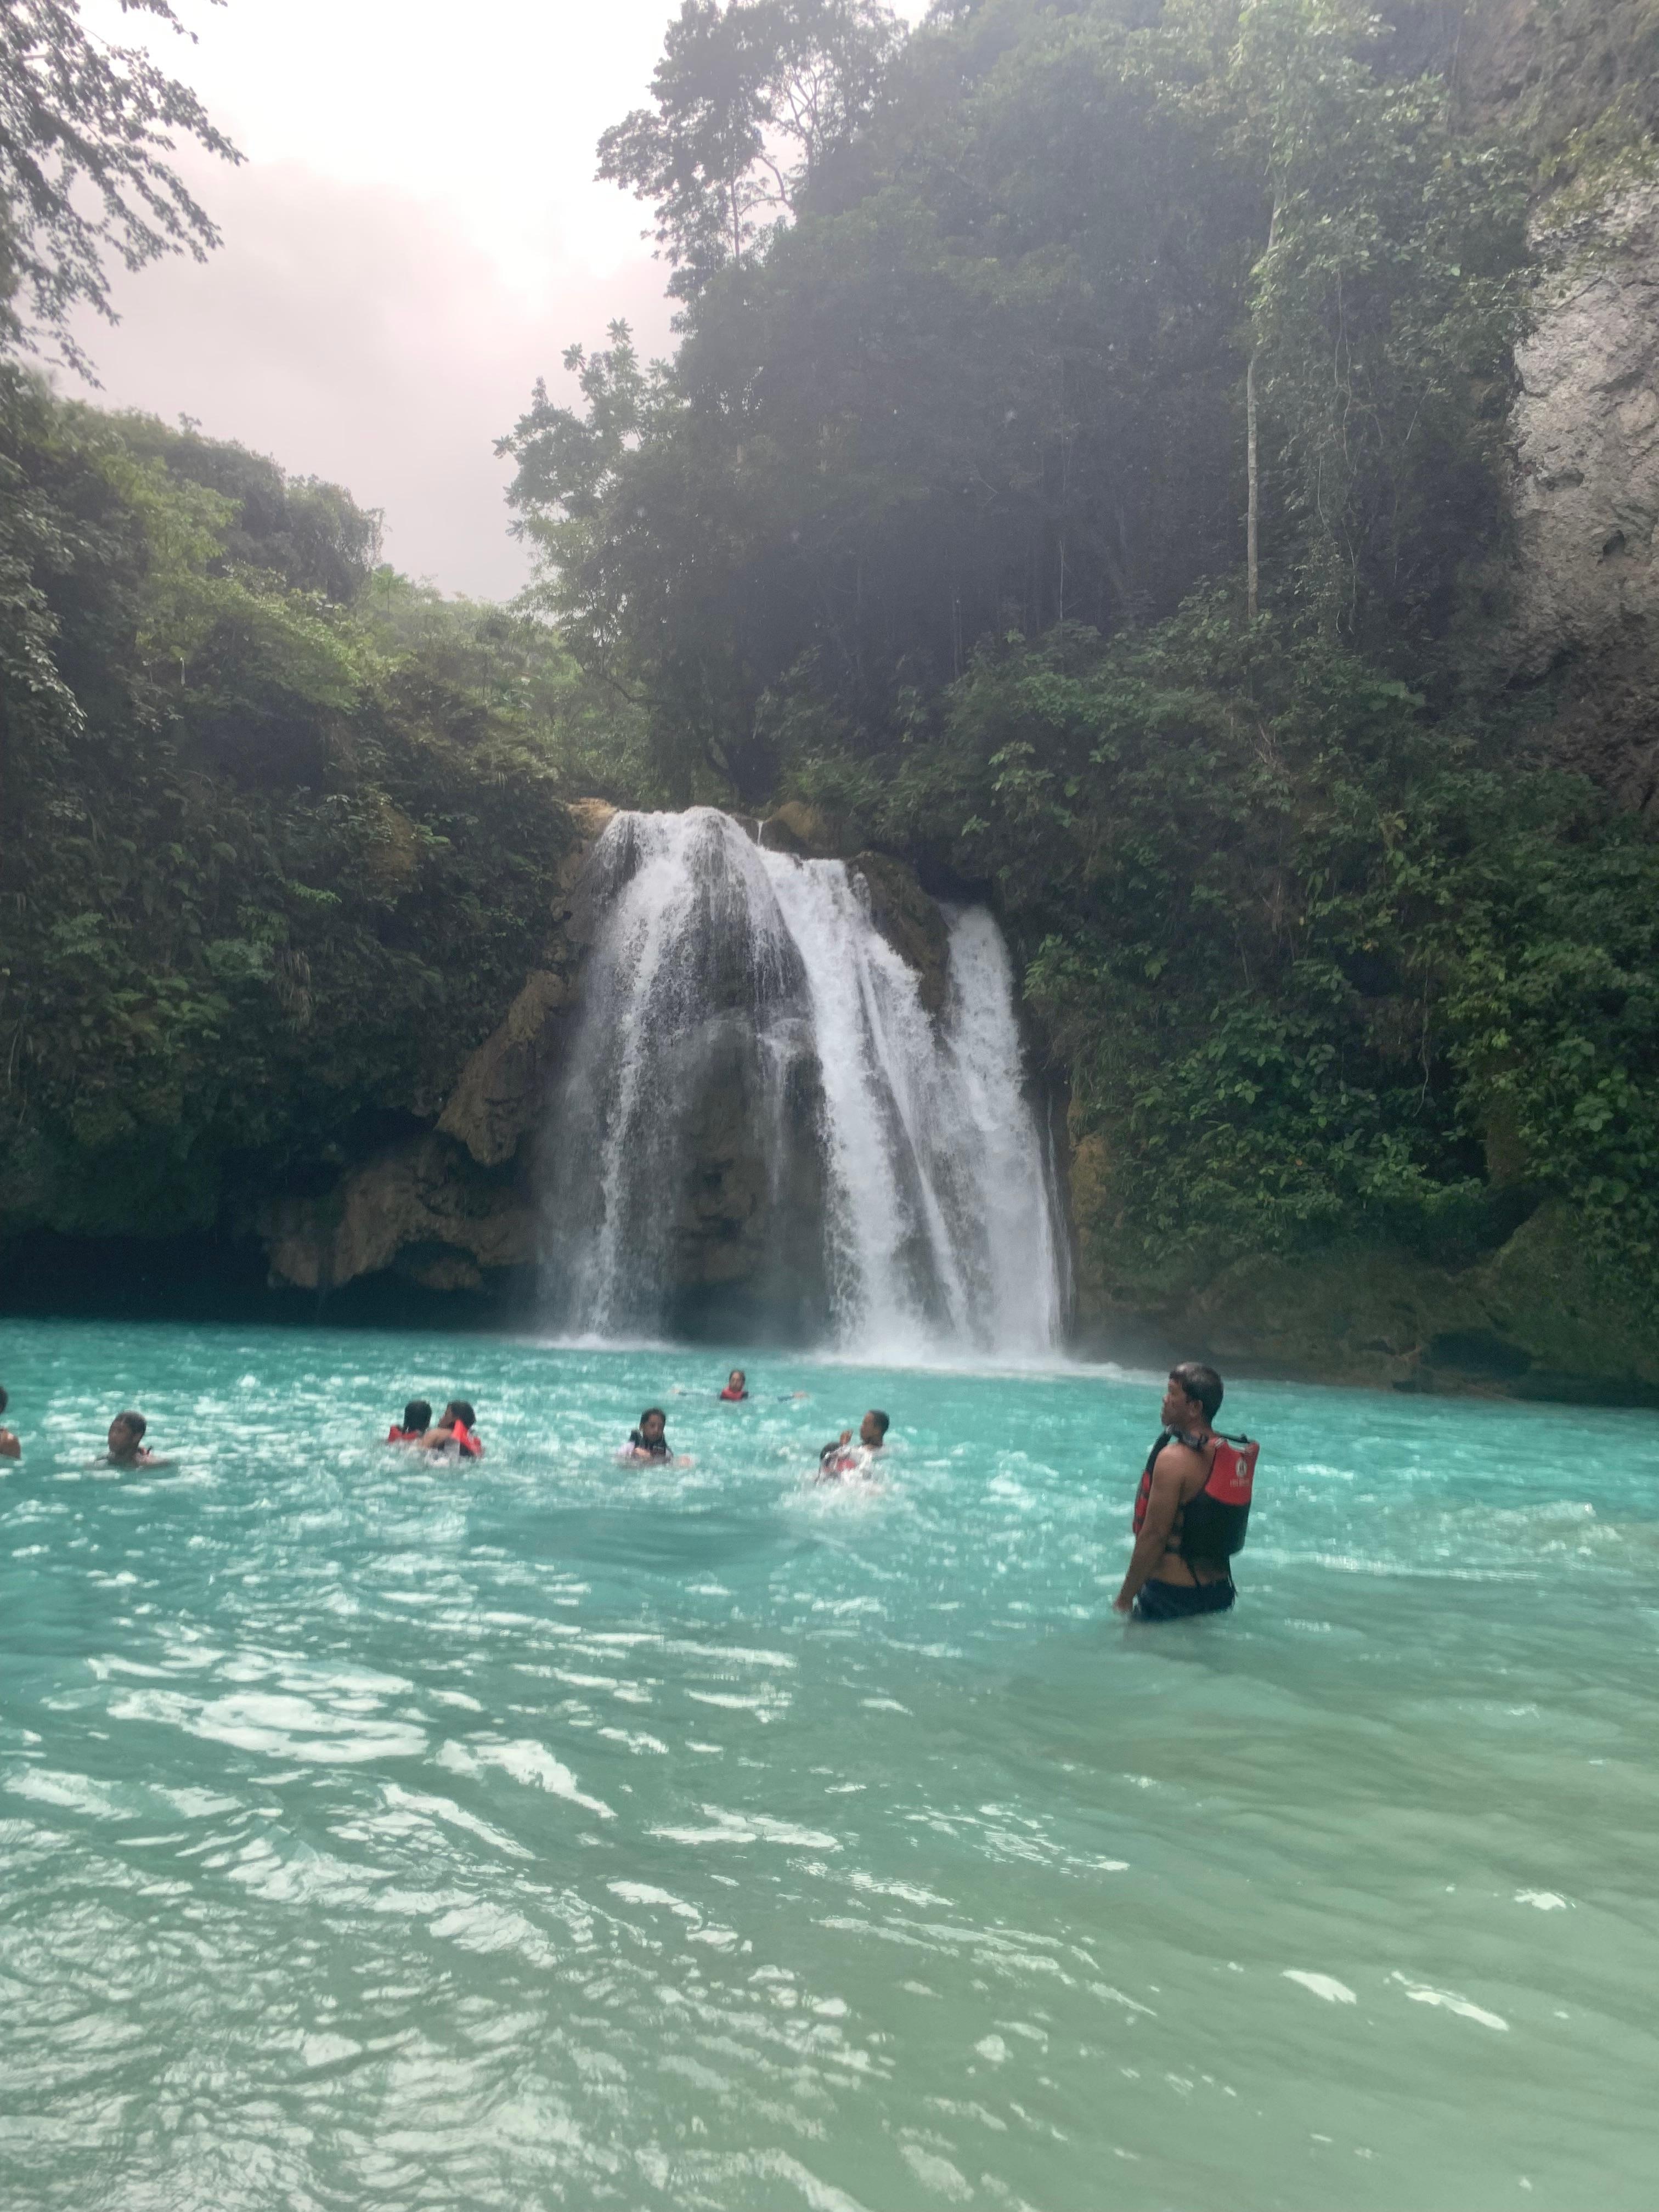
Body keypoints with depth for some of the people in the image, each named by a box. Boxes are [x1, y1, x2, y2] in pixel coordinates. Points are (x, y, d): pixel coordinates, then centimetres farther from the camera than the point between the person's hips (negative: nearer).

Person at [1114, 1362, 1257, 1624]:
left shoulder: (1175, 1459, -20)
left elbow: (1154, 1536, -20)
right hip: (1220, 1591, 8)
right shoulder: (1236, 1455, 4)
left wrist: (1125, 1597, -12)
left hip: (1172, 1594, -8)